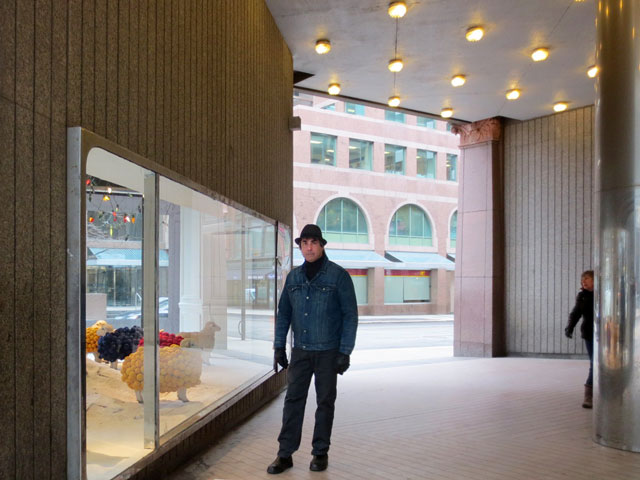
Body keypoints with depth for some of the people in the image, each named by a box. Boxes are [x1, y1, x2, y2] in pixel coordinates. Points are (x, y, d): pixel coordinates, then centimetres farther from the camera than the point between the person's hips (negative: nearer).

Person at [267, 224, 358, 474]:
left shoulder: (338, 275, -9)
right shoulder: (293, 277, 4)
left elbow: (350, 315, -9)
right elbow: (284, 313, 10)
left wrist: (345, 352, -13)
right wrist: (279, 347, 5)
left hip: (328, 352, -3)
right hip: (300, 351, 3)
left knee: (325, 402, 8)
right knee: (293, 401, 2)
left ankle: (320, 452, 21)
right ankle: (285, 454, 9)